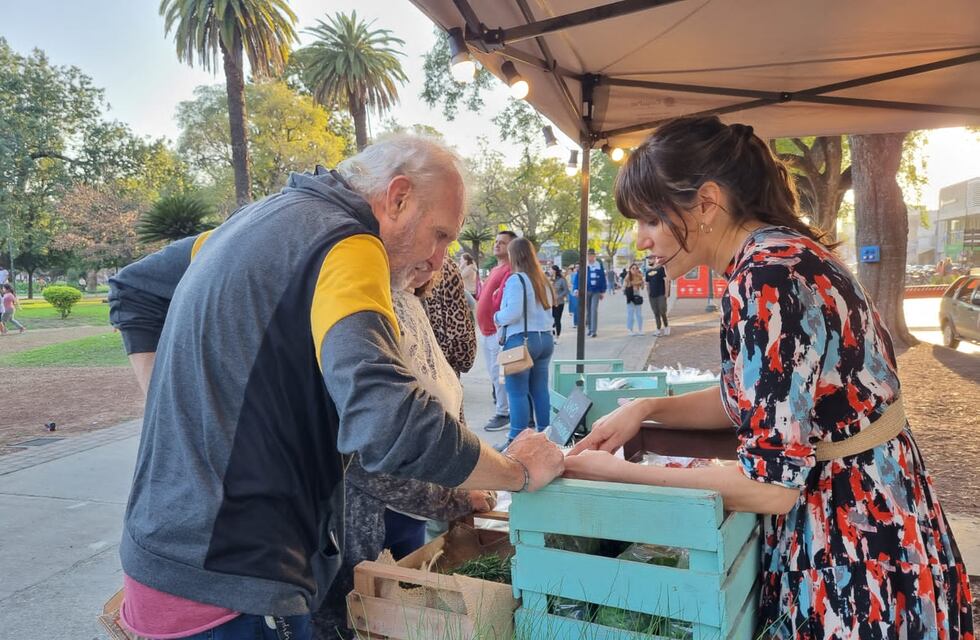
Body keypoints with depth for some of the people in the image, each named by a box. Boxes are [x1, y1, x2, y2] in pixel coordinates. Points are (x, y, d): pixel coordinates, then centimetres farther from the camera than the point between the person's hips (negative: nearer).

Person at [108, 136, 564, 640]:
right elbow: (389, 425, -33)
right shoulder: (347, 244, -19)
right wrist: (521, 472, -16)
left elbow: (132, 288, 21)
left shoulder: (264, 216, 9)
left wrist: (179, 420, 14)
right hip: (229, 580, -9)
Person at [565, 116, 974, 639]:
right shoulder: (784, 255, 3)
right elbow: (760, 400, 13)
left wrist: (617, 473, -18)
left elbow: (770, 484, -27)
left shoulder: (768, 278, -27)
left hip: (855, 568, -9)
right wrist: (647, 408, 1)